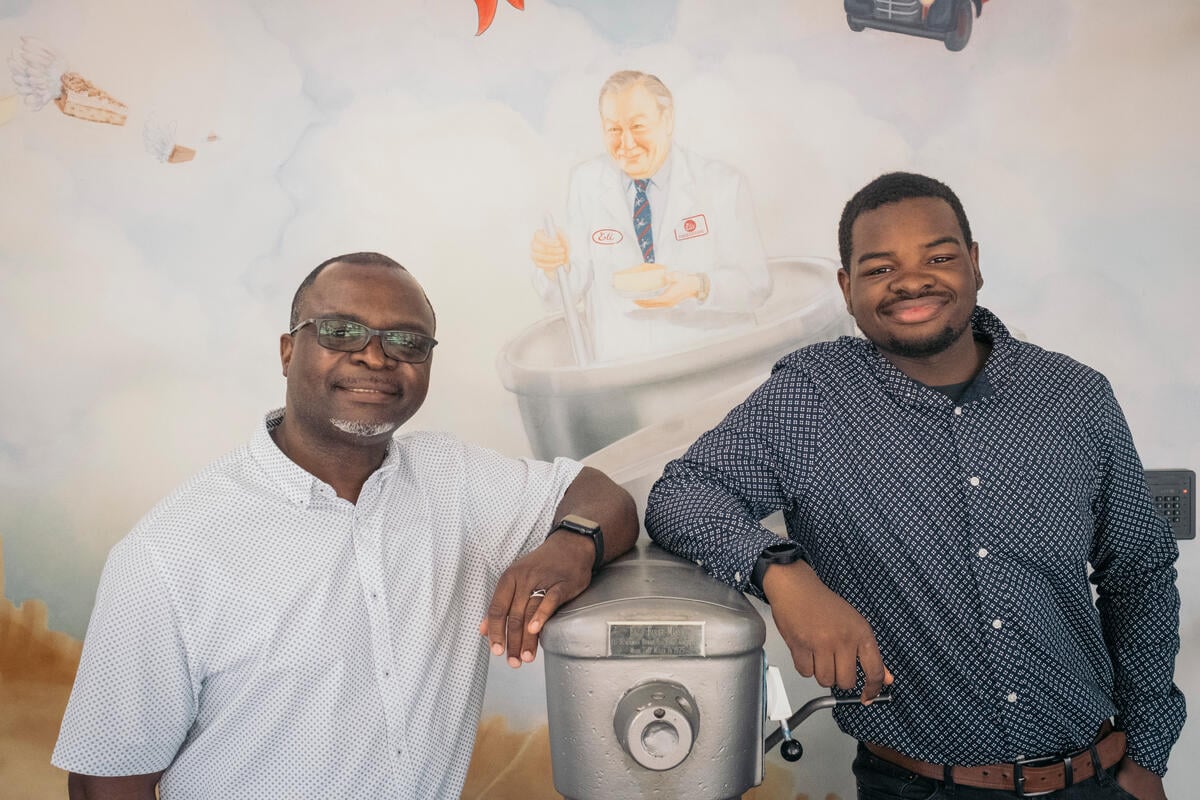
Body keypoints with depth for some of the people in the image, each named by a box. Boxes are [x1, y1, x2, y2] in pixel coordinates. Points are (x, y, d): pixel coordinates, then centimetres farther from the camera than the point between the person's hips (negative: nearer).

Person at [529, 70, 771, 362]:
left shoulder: (722, 184, 2)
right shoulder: (585, 183, 7)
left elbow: (755, 284, -1)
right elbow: (574, 287, 6)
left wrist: (698, 287, -19)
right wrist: (556, 262, -16)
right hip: (620, 368, 3)